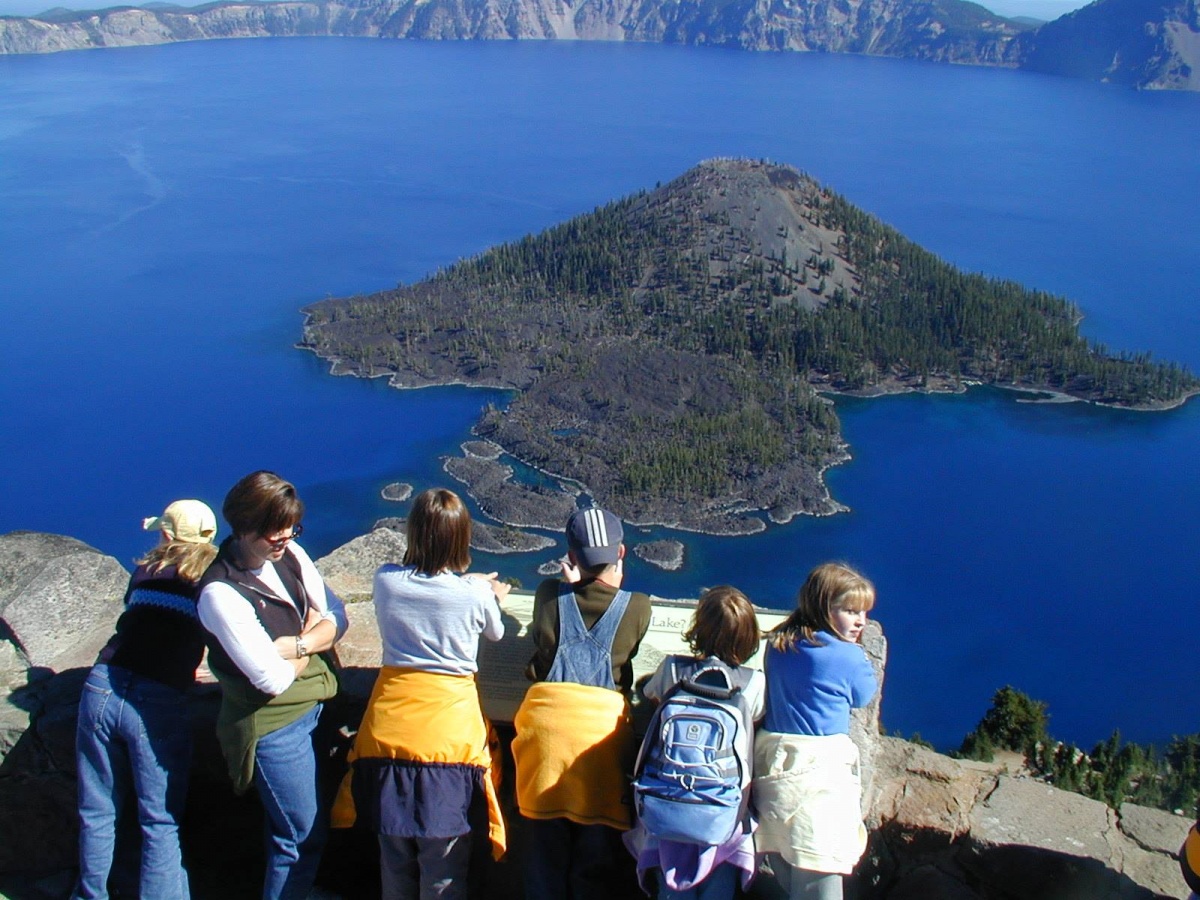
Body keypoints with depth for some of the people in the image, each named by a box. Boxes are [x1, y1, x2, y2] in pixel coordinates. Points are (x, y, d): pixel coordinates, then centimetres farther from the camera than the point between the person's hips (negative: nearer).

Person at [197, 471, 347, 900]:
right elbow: (274, 679, -25)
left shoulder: (289, 554, -4)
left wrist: (292, 645, -17)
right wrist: (310, 641, -7)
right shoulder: (221, 593, -24)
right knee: (303, 835, 6)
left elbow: (337, 617, 0)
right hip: (274, 725, -7)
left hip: (313, 703, 7)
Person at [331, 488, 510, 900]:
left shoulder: (385, 581, -4)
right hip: (450, 737, -2)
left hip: (388, 730, 3)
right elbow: (496, 633, 13)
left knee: (394, 862, 20)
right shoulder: (475, 595, -10)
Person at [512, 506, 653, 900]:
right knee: (598, 855, 12)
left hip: (547, 720, 1)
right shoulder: (637, 607, 1)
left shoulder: (549, 593, 2)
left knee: (545, 848, 14)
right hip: (603, 727, -1)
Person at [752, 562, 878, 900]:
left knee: (785, 867, 17)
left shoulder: (777, 645, 9)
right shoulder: (847, 656, -10)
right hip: (819, 767, -7)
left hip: (770, 762, 7)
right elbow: (863, 696, 7)